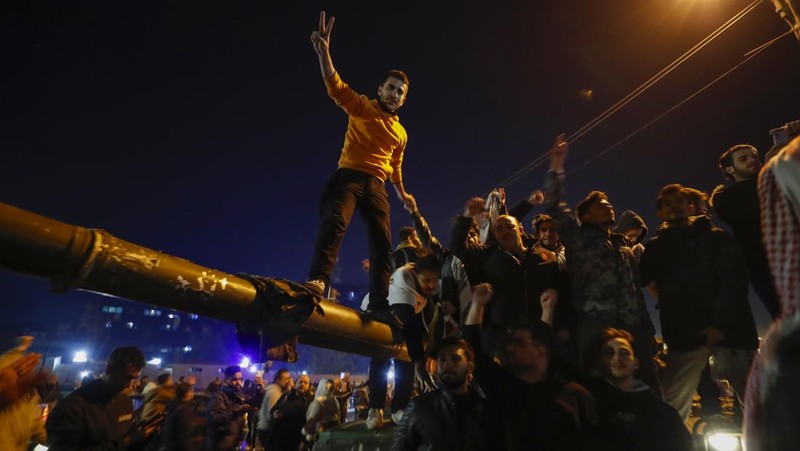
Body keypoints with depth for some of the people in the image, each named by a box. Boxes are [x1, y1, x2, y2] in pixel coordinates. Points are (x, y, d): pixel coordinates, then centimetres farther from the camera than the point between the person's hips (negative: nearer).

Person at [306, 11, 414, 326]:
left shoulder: (401, 132, 23)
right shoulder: (361, 107, 9)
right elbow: (335, 86, -8)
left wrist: (401, 192, 30)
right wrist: (324, 52, -23)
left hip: (376, 185, 5)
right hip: (349, 176, -4)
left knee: (383, 242, -5)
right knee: (335, 222, -30)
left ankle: (379, 303, -4)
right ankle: (318, 280, -37)